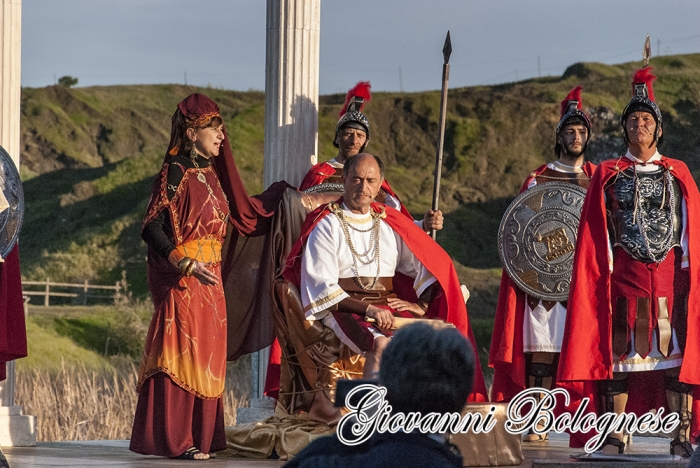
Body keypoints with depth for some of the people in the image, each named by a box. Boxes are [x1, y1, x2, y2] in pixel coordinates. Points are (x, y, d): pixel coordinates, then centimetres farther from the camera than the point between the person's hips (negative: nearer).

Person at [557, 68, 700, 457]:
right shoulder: (609, 174, 8)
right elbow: (597, 233, 6)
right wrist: (602, 269, -4)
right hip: (624, 274, 0)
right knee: (618, 350, -2)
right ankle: (616, 435, 2)